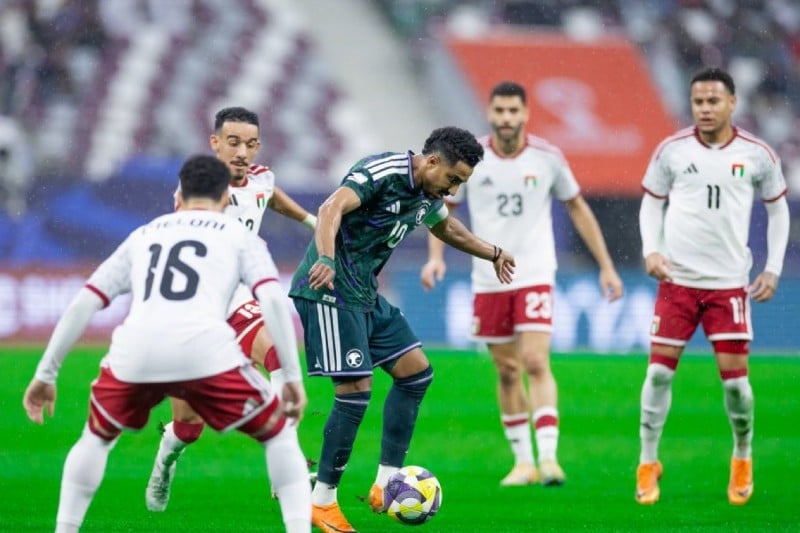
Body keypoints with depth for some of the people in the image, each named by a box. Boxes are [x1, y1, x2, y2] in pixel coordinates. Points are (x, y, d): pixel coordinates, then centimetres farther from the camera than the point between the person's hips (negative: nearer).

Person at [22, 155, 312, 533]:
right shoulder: (240, 237, 22)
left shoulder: (142, 236, 31)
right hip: (205, 349, -2)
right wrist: (293, 377, 5)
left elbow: (83, 304, 25)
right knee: (280, 434, 18)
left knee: (97, 438, 32)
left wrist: (46, 374, 28)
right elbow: (272, 299, 5)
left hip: (134, 350, 3)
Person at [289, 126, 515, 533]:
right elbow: (332, 208, -33)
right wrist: (325, 260, -49)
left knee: (416, 371, 9)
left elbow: (446, 227, 34)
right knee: (356, 389, -14)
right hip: (330, 290, -10)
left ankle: (385, 483, 11)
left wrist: (492, 254, 45)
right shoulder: (382, 172, -18)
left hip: (366, 295, 10)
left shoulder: (428, 196, 10)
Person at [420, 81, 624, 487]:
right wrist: (436, 255, -7)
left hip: (535, 275, -2)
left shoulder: (547, 158, -3)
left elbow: (577, 208, 9)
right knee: (506, 372, 7)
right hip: (488, 281, 2)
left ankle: (548, 457, -19)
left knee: (535, 363, -17)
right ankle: (523, 461, 17)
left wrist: (606, 266, 9)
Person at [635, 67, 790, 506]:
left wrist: (773, 268, 5)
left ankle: (743, 459, 19)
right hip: (677, 280, 0)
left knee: (734, 375, -3)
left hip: (729, 283, 0)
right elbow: (652, 202, 10)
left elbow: (777, 208, 11)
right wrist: (651, 249, -6)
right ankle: (648, 463, 10)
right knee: (660, 370, -3)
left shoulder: (757, 155, -1)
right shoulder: (671, 151, -1)